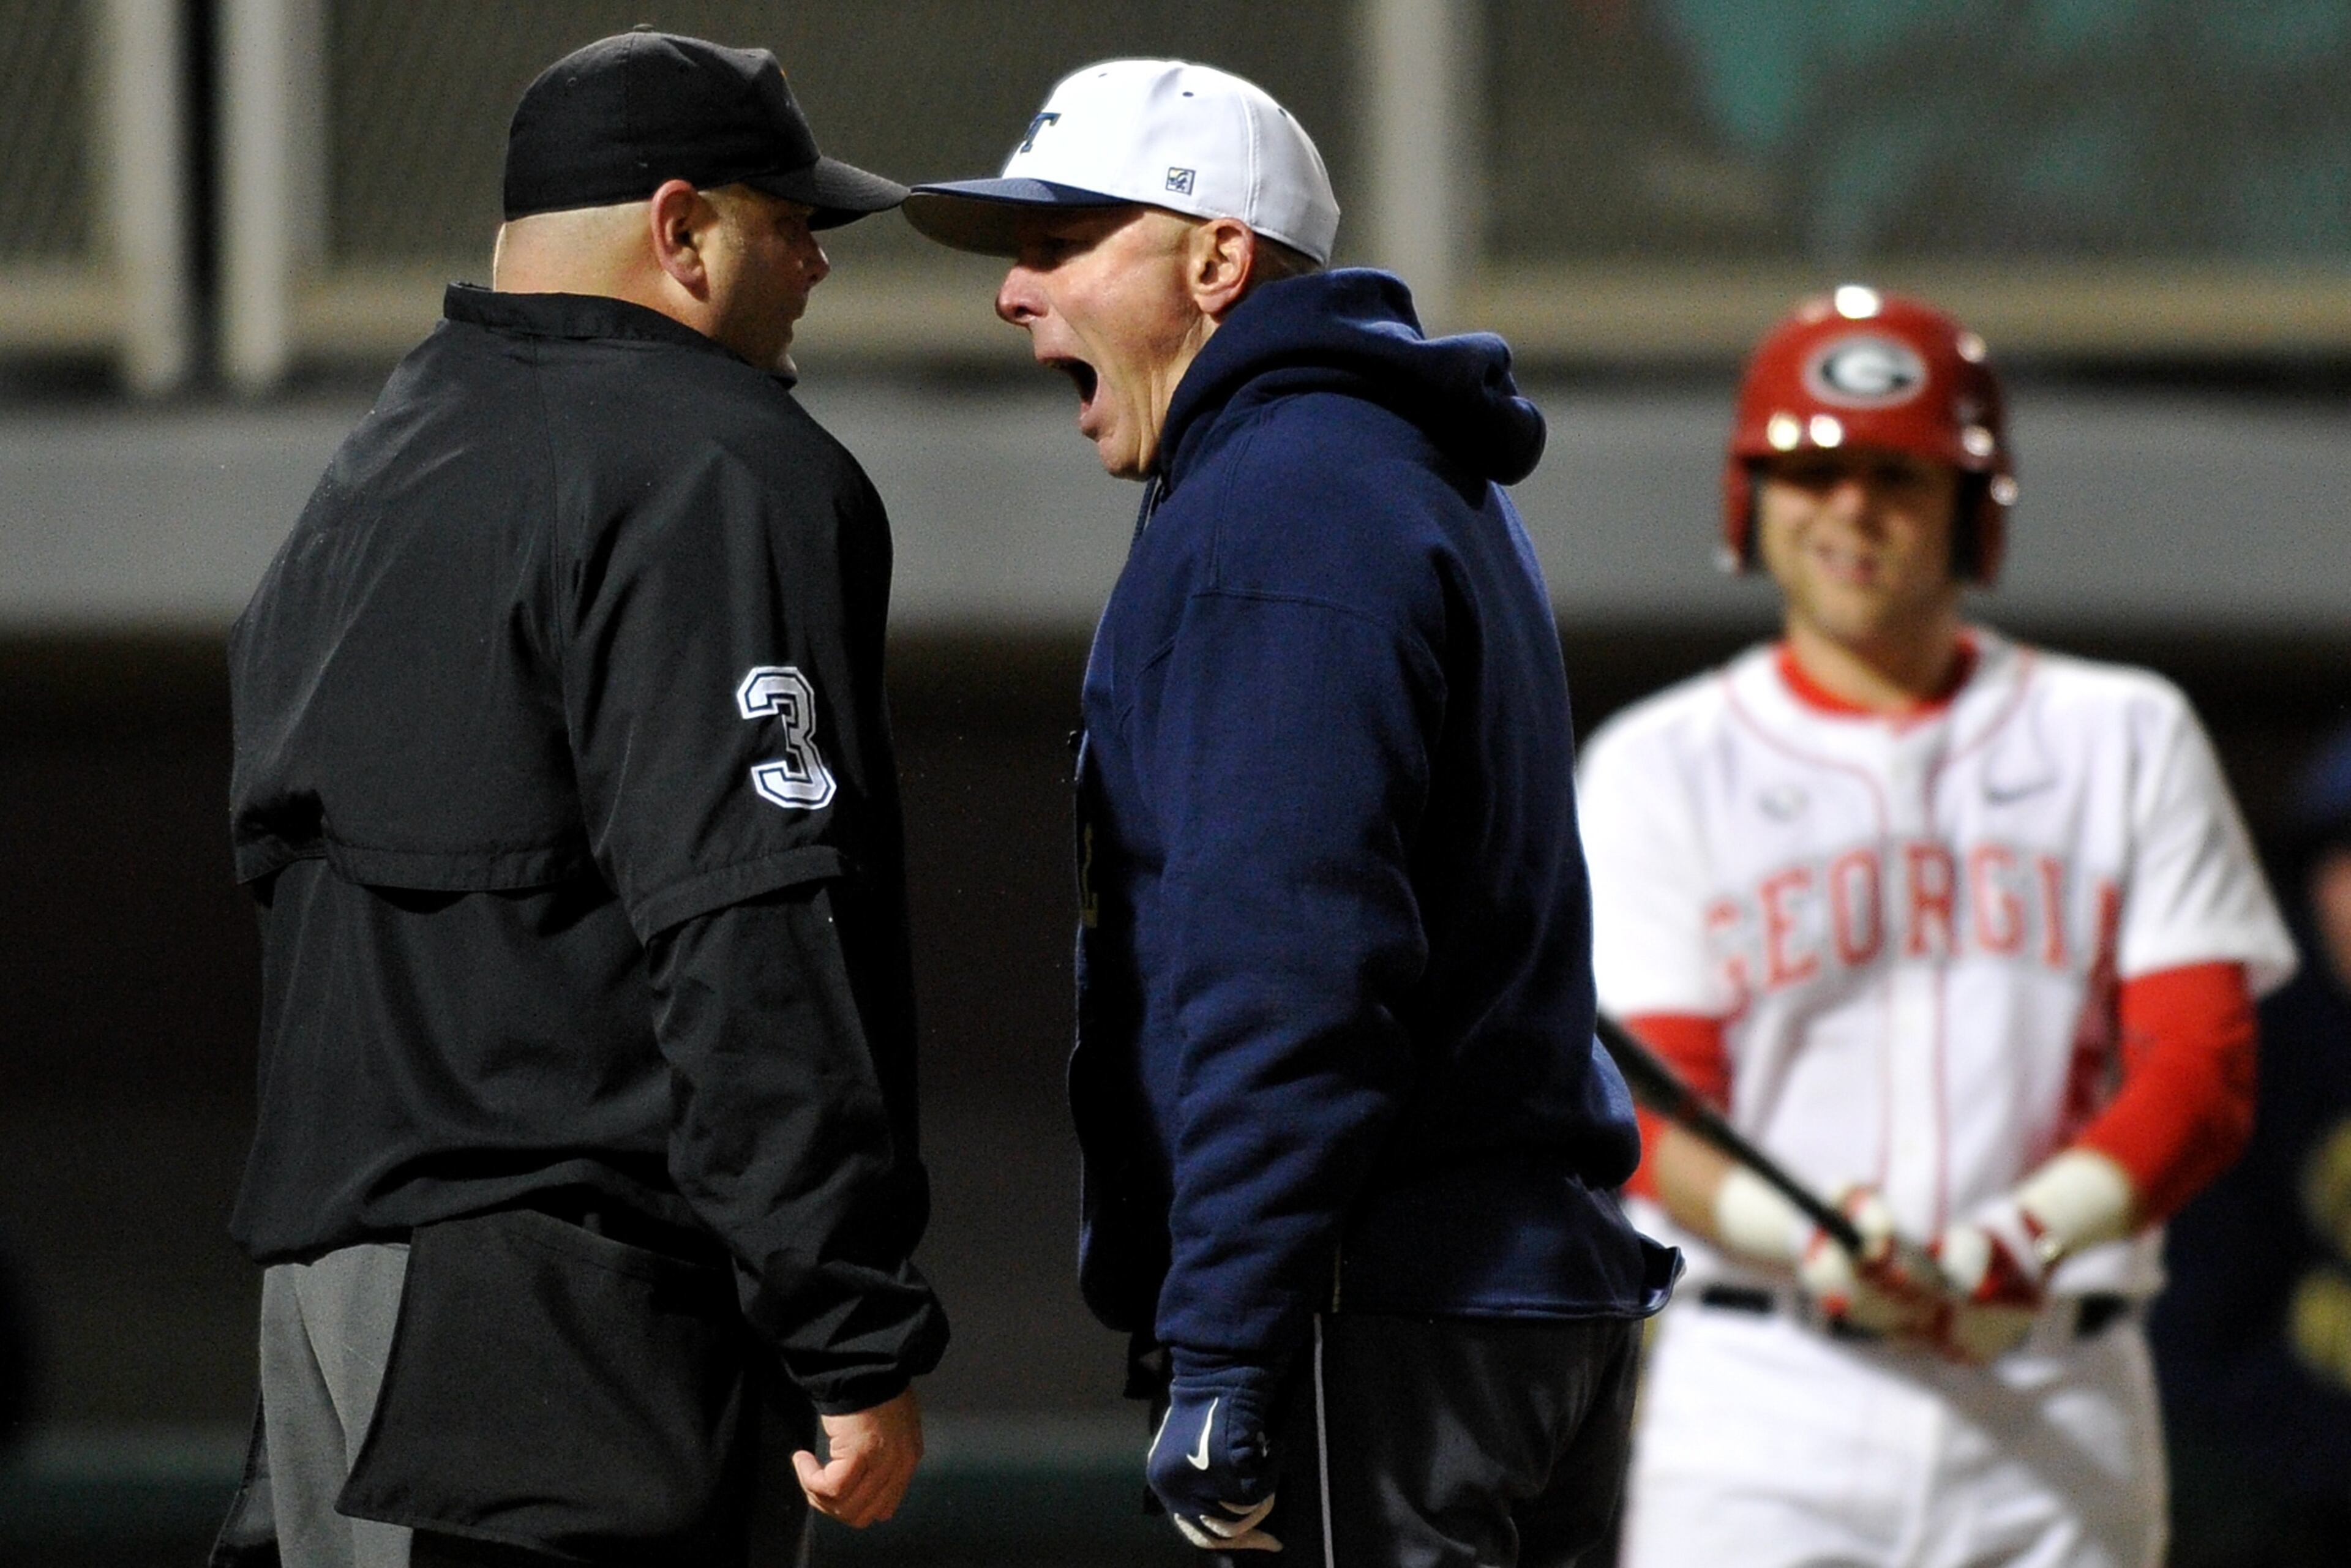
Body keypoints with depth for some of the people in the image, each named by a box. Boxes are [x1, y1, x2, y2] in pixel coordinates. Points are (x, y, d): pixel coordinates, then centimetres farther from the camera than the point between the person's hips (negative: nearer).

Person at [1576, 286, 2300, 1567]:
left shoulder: (2125, 739, 12)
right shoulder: (1658, 767, 9)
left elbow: (2201, 1073, 3)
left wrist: (2032, 1233, -17)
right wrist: (1801, 1241, -23)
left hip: (2060, 1417, 1)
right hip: (1764, 1409, -1)